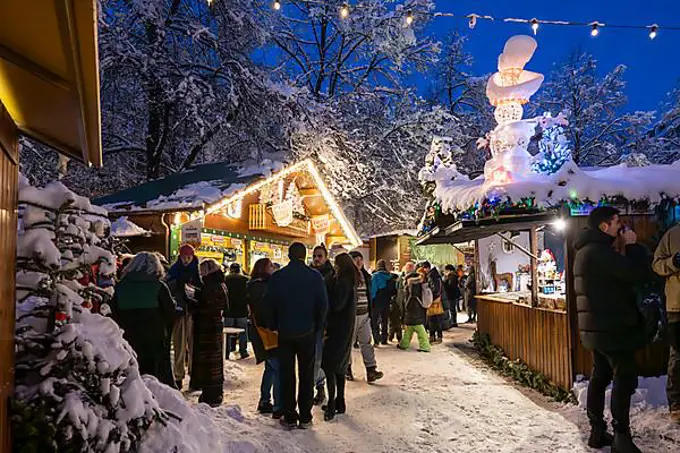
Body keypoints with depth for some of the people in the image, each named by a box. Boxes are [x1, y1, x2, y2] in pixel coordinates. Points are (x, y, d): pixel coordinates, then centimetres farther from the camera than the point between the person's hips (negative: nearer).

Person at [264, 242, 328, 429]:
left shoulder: (276, 277, -5)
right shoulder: (315, 277, -7)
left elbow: (269, 305, -1)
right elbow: (323, 305, -5)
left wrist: (273, 326, 12)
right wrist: (318, 327, 7)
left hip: (284, 333, 1)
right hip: (307, 332, 0)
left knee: (287, 374, 10)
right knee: (306, 374, 9)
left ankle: (289, 417, 14)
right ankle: (305, 417, 14)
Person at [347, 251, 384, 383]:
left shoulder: (366, 276, 11)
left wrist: (370, 311, 16)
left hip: (364, 314, 5)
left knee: (366, 342, 1)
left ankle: (371, 369, -1)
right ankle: (347, 368, 21)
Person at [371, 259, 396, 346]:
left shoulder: (375, 276, -12)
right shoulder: (390, 276, 2)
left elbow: (372, 290, -14)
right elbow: (394, 291, 6)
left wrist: (371, 300, -6)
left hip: (377, 302, -5)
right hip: (387, 302, 5)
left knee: (374, 321, 3)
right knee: (385, 320, 15)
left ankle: (376, 339, -5)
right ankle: (384, 339, 19)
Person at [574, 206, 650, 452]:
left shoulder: (586, 250, 15)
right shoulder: (600, 251, -20)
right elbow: (639, 274, -21)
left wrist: (626, 247, 12)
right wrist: (632, 245, -6)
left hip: (598, 328, 10)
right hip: (612, 328, -10)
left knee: (600, 377, 14)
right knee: (624, 380, -4)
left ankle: (597, 432, 20)